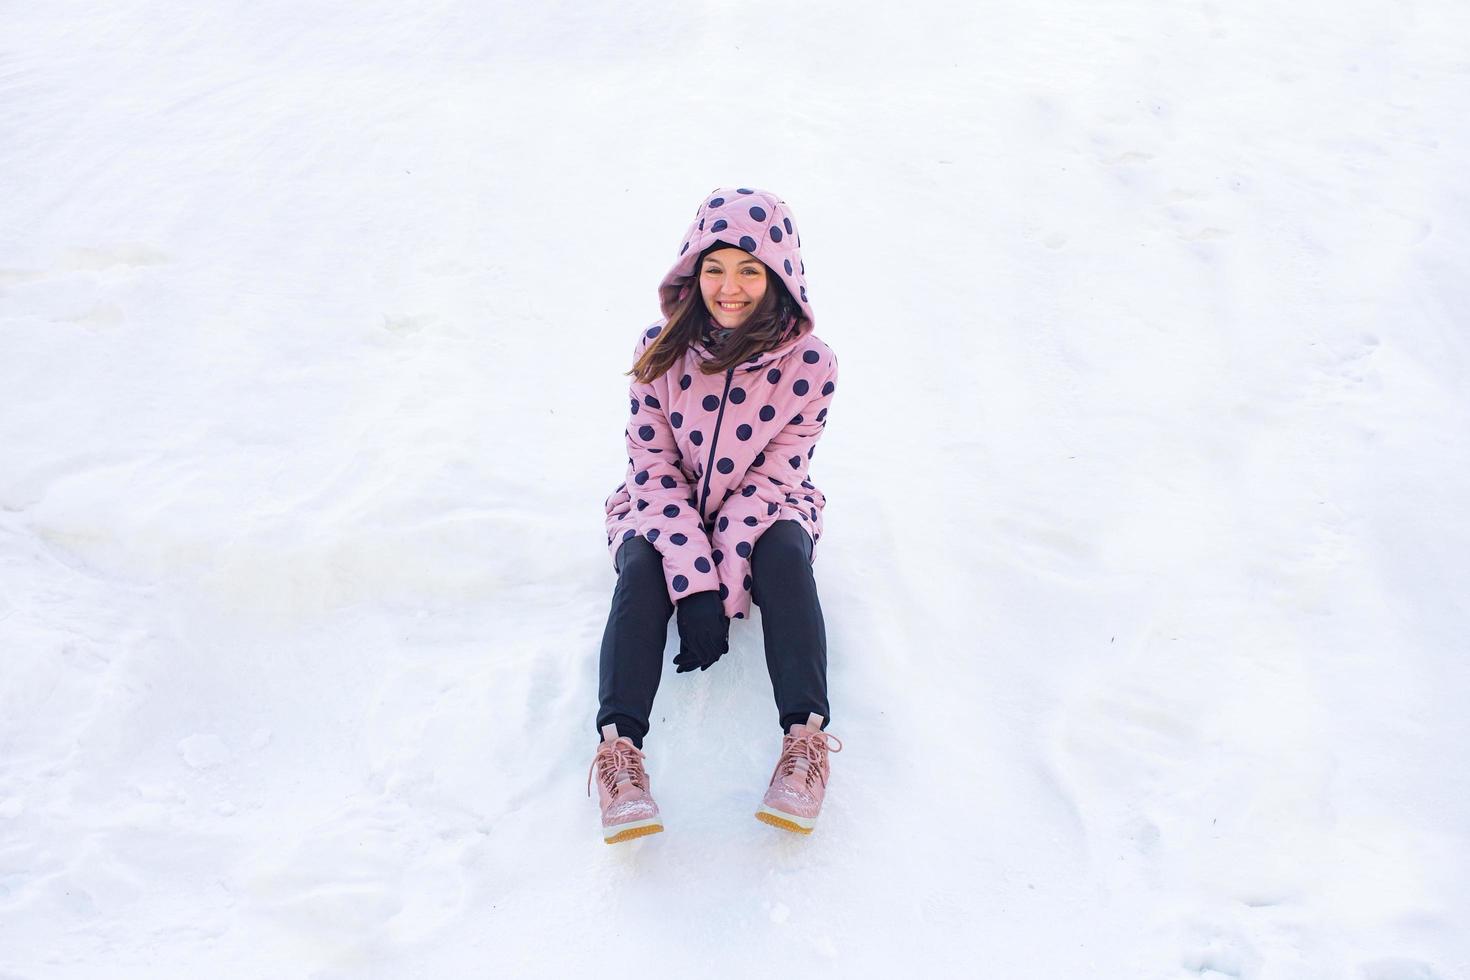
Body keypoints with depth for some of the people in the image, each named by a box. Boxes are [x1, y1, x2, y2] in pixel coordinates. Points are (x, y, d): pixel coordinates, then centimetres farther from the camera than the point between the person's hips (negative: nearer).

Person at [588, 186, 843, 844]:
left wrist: (723, 587, -24)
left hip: (762, 508, 0)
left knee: (784, 555, -32)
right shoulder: (661, 349, -12)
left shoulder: (809, 364, -14)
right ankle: (618, 747, -37)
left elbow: (774, 474, -15)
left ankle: (805, 739, -35)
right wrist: (695, 580, -25)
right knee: (642, 565, -30)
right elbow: (653, 465, -12)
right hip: (668, 508, 1)